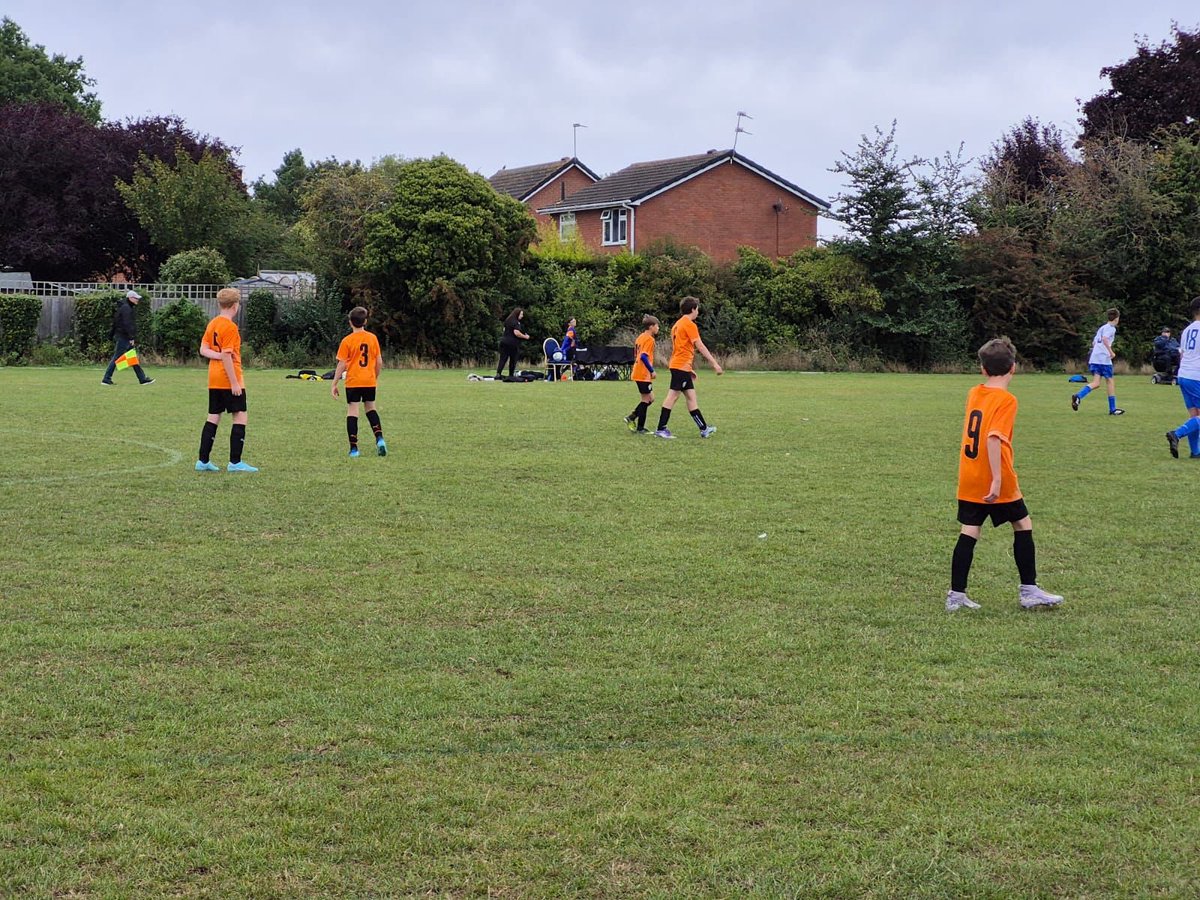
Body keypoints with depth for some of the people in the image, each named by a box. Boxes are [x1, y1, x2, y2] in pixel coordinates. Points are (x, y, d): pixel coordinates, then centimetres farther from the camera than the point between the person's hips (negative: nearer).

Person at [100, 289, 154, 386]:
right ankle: (106, 379, -2)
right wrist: (131, 338, -23)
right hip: (124, 337, -10)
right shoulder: (126, 308, -15)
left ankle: (143, 379, 12)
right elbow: (127, 324, -22)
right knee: (117, 357, -6)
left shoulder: (127, 308, 17)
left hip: (125, 337, 10)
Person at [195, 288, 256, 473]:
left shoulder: (212, 324, 10)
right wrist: (234, 383, -17)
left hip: (214, 380, 8)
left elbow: (203, 350, 6)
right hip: (229, 380, -8)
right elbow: (227, 356, -19)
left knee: (213, 417, 11)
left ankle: (203, 461, 11)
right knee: (240, 417, -2)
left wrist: (219, 356, -7)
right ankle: (235, 462, -4)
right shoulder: (230, 327, -15)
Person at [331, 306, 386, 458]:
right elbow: (379, 362, 4)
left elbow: (341, 365, -9)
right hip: (370, 382, 4)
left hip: (353, 382, -4)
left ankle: (354, 448, -4)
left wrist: (334, 384, -2)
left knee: (352, 412, -1)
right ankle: (380, 438, 4)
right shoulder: (373, 338, 1)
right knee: (370, 408, 20)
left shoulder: (347, 340, -8)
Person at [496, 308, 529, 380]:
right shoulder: (515, 322, -14)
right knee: (513, 360, 5)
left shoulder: (507, 320, 13)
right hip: (512, 343, -7)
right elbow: (516, 333, -22)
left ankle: (498, 373, -11)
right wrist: (525, 337, -11)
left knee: (503, 358, 2)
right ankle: (511, 375, 8)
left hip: (504, 341, 7)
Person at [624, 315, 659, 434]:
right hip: (644, 374, -9)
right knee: (646, 399, -1)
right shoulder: (649, 339, -14)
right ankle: (640, 428, 1)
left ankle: (631, 418, 11)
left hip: (637, 373, 9)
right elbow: (644, 356, -24)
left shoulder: (640, 337, 14)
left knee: (650, 398, 16)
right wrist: (652, 371, -19)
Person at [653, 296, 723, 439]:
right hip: (682, 366, -10)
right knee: (673, 395, -8)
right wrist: (714, 363, -15)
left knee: (691, 397, 10)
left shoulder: (678, 324, 18)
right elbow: (700, 346, -16)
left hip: (679, 366, 10)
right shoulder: (689, 324, -10)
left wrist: (690, 368, 26)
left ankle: (704, 428, 13)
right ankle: (661, 429, -7)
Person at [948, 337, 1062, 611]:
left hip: (968, 479, 6)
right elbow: (993, 438, -25)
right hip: (995, 481, -6)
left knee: (969, 532, 6)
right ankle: (1029, 591, 14)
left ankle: (956, 595, 4)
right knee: (1023, 525, 10)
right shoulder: (1006, 400, -14)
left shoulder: (974, 393, 7)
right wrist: (997, 479, -25)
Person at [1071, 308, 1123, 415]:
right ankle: (1112, 409, 7)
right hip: (1104, 359, -7)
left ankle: (1078, 396, -24)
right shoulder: (1111, 328, -4)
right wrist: (1111, 352, -17)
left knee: (1096, 383, -1)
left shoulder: (1102, 327, 22)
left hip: (1094, 358, 8)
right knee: (1110, 382, 4)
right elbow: (1104, 339, -21)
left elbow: (1094, 342, 25)